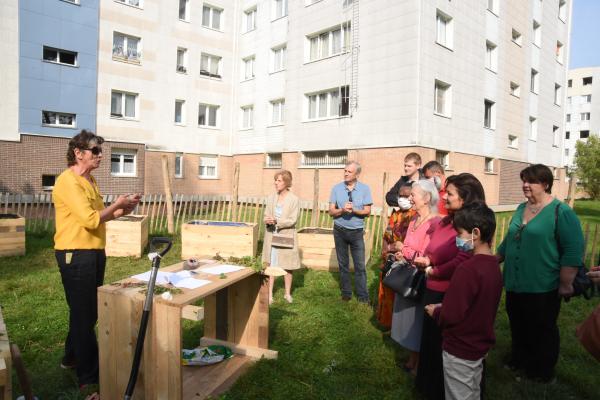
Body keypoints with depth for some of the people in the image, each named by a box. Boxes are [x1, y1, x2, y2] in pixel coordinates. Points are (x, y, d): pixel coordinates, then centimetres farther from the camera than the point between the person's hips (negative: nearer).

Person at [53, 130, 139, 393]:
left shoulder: (89, 180, 14)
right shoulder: (68, 182, -17)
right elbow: (90, 219, -24)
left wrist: (121, 212, 3)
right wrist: (116, 205, -12)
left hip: (94, 253, 10)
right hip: (76, 255, -9)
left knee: (88, 312, 20)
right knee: (84, 315, -1)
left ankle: (72, 357, 40)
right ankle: (89, 378, 11)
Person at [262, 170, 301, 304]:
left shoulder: (294, 199, -9)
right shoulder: (271, 198, 4)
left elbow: (292, 220, -13)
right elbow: (266, 215, 7)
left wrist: (276, 221, -24)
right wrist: (267, 221, -16)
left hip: (286, 236, -3)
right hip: (271, 235, 3)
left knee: (287, 266, 9)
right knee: (271, 265, 6)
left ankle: (287, 293, 27)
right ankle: (269, 294, 15)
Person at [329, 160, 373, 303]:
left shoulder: (365, 189, -6)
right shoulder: (336, 188, -4)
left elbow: (367, 211, -6)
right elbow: (331, 211, -4)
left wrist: (354, 210, -23)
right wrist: (342, 210, -24)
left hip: (357, 231, -1)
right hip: (340, 230, 2)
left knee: (360, 265, -1)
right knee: (343, 264, 12)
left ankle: (363, 296, 10)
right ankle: (346, 293, 25)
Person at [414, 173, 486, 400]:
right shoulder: (445, 221, 7)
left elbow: (460, 262, -29)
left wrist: (432, 271, -13)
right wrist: (426, 260, -5)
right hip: (434, 291, 9)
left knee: (446, 345, 11)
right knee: (431, 340, 23)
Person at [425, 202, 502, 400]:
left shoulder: (467, 269, -29)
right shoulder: (493, 265, -1)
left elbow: (451, 316, -26)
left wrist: (435, 312, -7)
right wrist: (444, 307, 4)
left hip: (460, 351, -8)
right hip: (480, 345, 8)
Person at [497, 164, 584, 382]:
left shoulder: (561, 212, -12)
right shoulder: (521, 208, 9)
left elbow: (573, 251, -15)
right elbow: (508, 241, 19)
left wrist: (566, 283, -16)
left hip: (543, 288, -6)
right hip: (515, 284, 6)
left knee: (542, 330, 11)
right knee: (518, 326, 19)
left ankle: (543, 371, 30)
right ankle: (519, 359, 39)